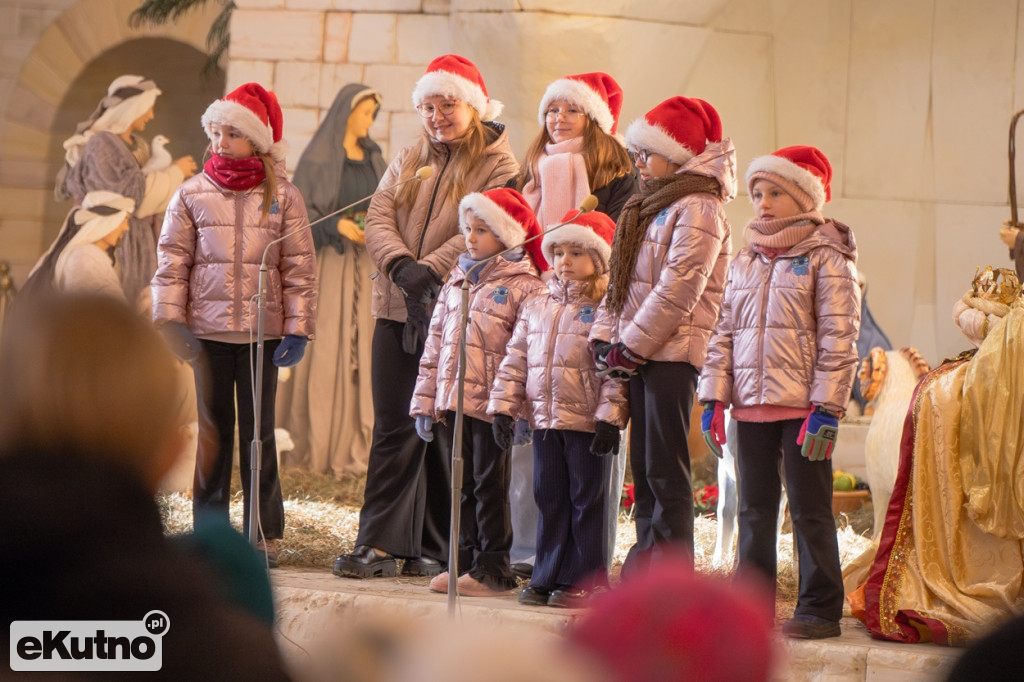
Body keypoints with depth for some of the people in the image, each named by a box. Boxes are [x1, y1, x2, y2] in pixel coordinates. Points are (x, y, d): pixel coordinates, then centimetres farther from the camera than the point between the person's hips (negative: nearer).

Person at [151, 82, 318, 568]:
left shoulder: (283, 197, 1)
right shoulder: (192, 195, 4)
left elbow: (300, 267, 1)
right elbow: (173, 262, 4)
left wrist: (298, 327, -4)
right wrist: (170, 319, -3)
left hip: (262, 330, -1)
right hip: (207, 328, 1)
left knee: (259, 431, 2)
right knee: (212, 429, 6)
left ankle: (265, 532, 8)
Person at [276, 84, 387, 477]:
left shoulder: (373, 158, 14)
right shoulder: (318, 158, -3)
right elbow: (298, 209, -7)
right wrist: (336, 225, -22)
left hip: (365, 264, 5)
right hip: (328, 259, -5)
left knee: (361, 350, 0)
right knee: (324, 349, -8)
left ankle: (353, 443, 2)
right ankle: (315, 445, -5)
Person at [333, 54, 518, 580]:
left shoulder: (498, 166, 0)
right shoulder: (409, 161, 16)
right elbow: (378, 218, 5)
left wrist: (430, 269, -22)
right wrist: (400, 264, -14)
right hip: (397, 309, 4)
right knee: (394, 427, 0)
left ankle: (435, 547, 9)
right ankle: (378, 543, -2)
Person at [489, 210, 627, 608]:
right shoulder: (536, 307, 13)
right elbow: (515, 360, 14)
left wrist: (610, 416, -17)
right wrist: (504, 407, 6)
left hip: (588, 423, -5)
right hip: (545, 420, 6)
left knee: (587, 500, 2)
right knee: (549, 500, 10)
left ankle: (583, 580, 7)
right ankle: (547, 578, 16)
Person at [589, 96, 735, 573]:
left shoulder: (698, 210, -10)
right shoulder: (650, 207, 20)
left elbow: (677, 291, -17)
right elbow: (620, 281, 19)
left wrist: (631, 347, -16)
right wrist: (605, 337, 6)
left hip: (672, 354, -9)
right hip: (638, 354, 9)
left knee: (665, 471, -9)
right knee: (643, 468, 11)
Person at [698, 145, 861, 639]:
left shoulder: (827, 259, -4)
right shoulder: (745, 262, 15)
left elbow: (838, 339, -9)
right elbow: (724, 332, 15)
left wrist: (826, 407, -15)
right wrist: (714, 397, 6)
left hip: (801, 407, -6)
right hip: (750, 406, 6)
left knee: (809, 510, -2)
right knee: (754, 509, 10)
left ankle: (820, 608, 3)